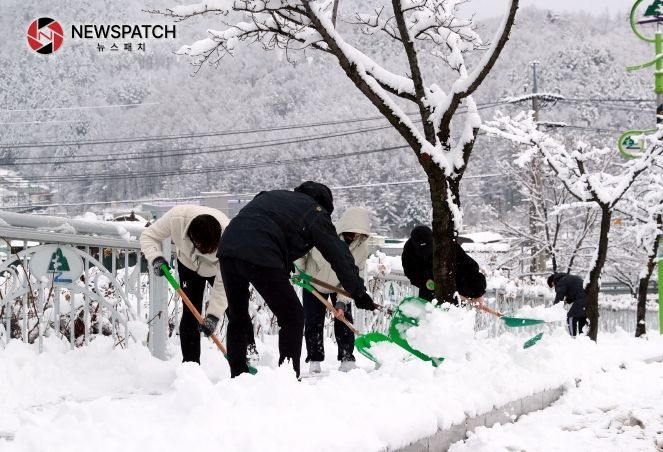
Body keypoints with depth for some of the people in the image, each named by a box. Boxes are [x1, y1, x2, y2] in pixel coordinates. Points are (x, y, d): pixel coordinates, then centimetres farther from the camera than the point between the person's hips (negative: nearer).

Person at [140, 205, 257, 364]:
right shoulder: (177, 217, -40)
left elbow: (223, 284, -34)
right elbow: (149, 236, -21)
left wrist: (213, 314, -38)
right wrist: (156, 258, -40)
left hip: (219, 268, -1)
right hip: (189, 265, 1)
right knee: (190, 313, -7)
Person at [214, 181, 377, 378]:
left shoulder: (271, 195, 31)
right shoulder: (316, 213, 12)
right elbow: (339, 254, 11)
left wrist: (285, 265, 35)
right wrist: (359, 293, 17)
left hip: (227, 246, 7)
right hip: (260, 256, -6)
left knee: (237, 317, 23)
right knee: (293, 317, 8)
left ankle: (237, 376, 24)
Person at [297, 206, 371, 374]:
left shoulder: (362, 247, -27)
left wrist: (341, 302, -25)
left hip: (340, 286, 1)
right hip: (314, 283, -1)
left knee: (344, 322, -4)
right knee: (313, 323, -1)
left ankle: (347, 359, 5)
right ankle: (314, 360, 9)